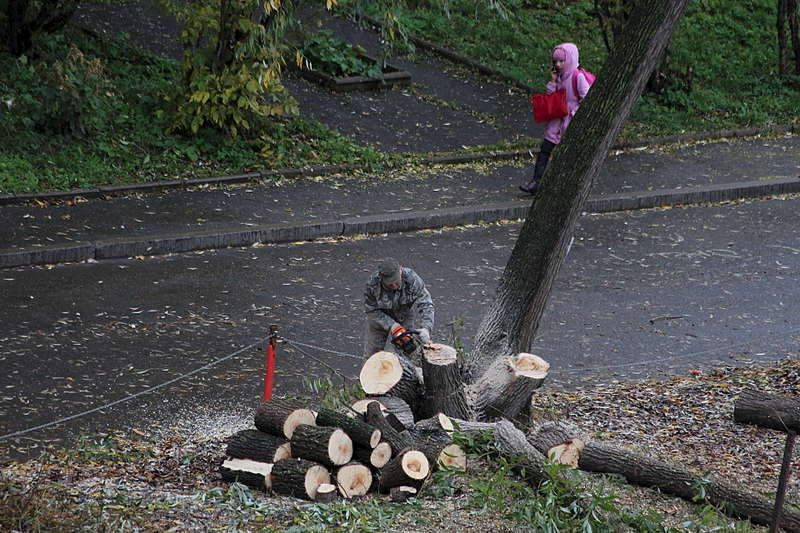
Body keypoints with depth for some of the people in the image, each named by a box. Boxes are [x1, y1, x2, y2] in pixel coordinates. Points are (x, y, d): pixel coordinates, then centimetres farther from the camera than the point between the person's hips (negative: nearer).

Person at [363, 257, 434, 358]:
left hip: (405, 318, 0)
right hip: (380, 319, 0)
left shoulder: (412, 279, -34)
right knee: (372, 353, 10)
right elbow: (371, 311, -22)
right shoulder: (372, 284, -33)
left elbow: (425, 305, -33)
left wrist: (426, 328, -48)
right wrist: (391, 325, -33)